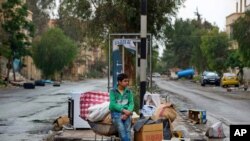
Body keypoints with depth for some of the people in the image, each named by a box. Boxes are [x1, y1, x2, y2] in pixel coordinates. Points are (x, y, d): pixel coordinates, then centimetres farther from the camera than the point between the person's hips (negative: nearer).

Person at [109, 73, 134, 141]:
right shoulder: (113, 91, 1)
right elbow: (113, 104, -7)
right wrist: (123, 110, -18)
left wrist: (128, 112, -14)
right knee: (121, 130, -28)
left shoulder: (129, 91, 11)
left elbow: (131, 103, 6)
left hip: (126, 113, 2)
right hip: (116, 112, -2)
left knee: (128, 130, -24)